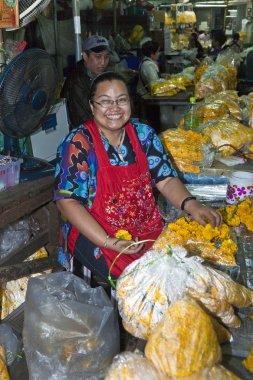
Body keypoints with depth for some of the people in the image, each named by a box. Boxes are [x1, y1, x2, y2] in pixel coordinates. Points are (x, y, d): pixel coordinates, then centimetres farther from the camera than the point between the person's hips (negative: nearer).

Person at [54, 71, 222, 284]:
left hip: (147, 226, 5)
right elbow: (67, 201, -14)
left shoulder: (144, 134, 3)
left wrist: (192, 205, -17)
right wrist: (108, 242, -23)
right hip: (93, 233, -4)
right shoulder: (79, 144, -11)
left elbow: (166, 180, 4)